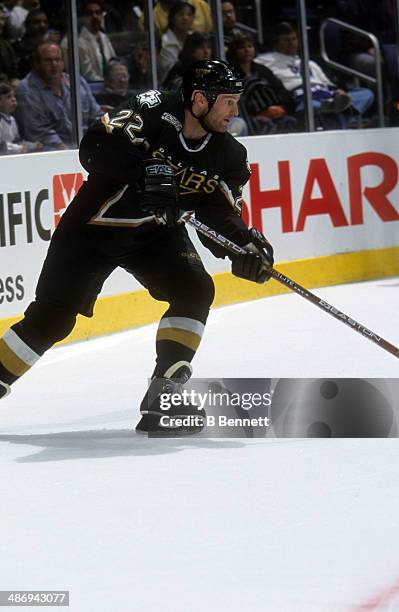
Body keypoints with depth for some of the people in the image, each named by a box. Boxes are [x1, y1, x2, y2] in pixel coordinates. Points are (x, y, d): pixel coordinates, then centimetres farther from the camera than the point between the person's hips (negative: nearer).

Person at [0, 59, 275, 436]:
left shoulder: (227, 154, -5)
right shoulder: (154, 111, -23)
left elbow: (220, 216, -1)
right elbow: (96, 147, -34)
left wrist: (246, 246, -19)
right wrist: (148, 170, -45)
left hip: (154, 232, 5)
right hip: (93, 226, -5)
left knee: (195, 291, -17)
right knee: (51, 319, -8)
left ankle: (163, 396, -14)